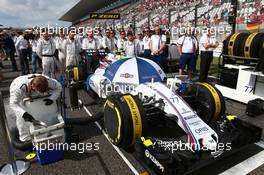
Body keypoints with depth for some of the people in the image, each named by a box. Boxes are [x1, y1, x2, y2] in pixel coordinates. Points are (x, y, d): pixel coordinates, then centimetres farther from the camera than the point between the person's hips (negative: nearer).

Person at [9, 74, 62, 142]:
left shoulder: (48, 81, -41)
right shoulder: (20, 88, -48)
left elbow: (58, 87, -26)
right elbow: (13, 103, -40)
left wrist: (52, 98, -43)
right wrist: (23, 113, -57)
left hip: (33, 95, 3)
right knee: (21, 117, -5)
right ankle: (25, 138, 15)